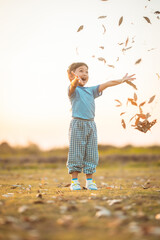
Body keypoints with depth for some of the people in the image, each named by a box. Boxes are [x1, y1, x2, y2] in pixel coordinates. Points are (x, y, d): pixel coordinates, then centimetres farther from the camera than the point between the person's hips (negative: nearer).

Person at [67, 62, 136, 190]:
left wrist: (122, 80, 6)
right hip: (77, 125, -6)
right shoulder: (73, 90, -1)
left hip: (91, 125, 6)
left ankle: (90, 180, 14)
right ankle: (74, 181, 5)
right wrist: (76, 80, -48)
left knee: (91, 154, 6)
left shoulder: (91, 90, 18)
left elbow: (106, 84, 14)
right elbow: (73, 86, -24)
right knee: (76, 153, -2)